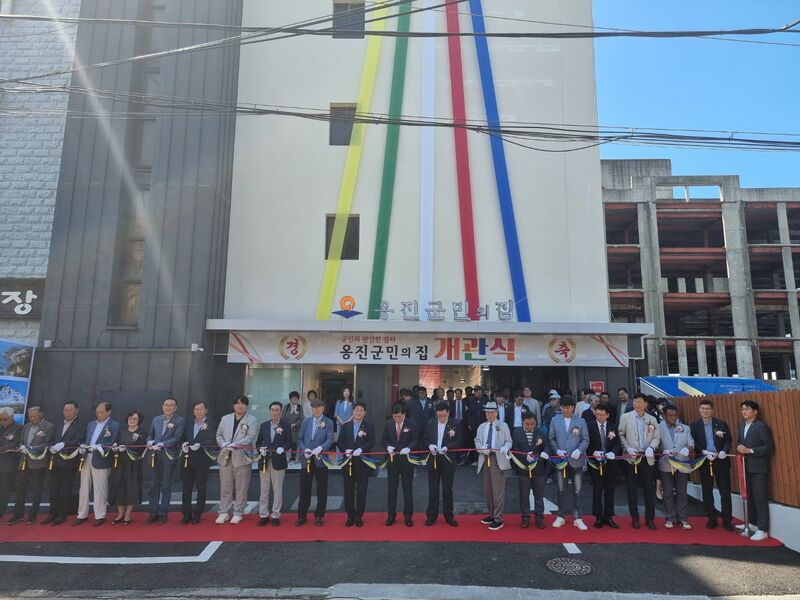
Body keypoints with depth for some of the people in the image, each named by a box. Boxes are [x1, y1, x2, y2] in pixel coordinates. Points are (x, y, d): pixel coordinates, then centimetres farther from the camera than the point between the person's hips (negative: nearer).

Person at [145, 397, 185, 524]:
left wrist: (162, 444, -19)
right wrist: (149, 442, -6)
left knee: (166, 486, 3)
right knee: (154, 486, 8)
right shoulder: (156, 419, 14)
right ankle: (153, 513, 17)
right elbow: (150, 435, 15)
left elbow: (177, 438, -11)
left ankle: (163, 514, 12)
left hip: (169, 456, -4)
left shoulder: (180, 420, -3)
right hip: (155, 456, 4)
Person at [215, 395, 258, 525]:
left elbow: (250, 437, -11)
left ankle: (238, 513, 13)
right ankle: (224, 512, 19)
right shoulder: (225, 419, 14)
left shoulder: (252, 420, -1)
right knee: (225, 487, 9)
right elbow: (219, 435, 14)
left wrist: (234, 445, -20)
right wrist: (223, 444, -7)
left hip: (242, 458, -3)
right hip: (225, 457, 4)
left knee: (241, 488, 3)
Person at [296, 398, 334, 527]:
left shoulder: (329, 423, -1)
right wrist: (304, 450, -10)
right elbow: (300, 439, 7)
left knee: (321, 489, 6)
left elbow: (330, 439, -11)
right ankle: (301, 516, 20)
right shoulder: (306, 421, 9)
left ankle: (319, 516, 20)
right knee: (304, 489, 8)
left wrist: (319, 448, -25)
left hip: (321, 459, -2)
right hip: (306, 459, 2)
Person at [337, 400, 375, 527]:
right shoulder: (345, 426, 9)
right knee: (348, 490, 7)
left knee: (361, 491, 5)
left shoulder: (369, 426, 1)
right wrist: (345, 450, -14)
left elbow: (371, 442, -8)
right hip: (348, 462, 2)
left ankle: (359, 516, 16)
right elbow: (340, 442, 5)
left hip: (362, 463, -2)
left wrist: (361, 449, -23)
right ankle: (350, 516, 18)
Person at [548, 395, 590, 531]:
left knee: (577, 491, 5)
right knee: (562, 490, 11)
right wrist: (557, 450, -11)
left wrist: (579, 450, -17)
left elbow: (585, 440, 0)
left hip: (576, 460, -1)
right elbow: (551, 438, 4)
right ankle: (561, 517, 23)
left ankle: (577, 518, 17)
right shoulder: (555, 420, 4)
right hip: (560, 460, 1)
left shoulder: (581, 421, 2)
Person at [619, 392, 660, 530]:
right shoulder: (626, 417, 1)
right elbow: (621, 435, 1)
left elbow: (657, 437, 6)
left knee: (649, 489, 4)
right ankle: (634, 518, 16)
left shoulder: (652, 419, 7)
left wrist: (651, 447, -12)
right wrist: (628, 448, -11)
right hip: (632, 458, -1)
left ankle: (650, 519, 16)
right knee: (632, 489, 5)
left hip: (647, 458, 1)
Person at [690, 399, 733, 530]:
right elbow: (693, 443, -2)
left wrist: (724, 451, -15)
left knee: (725, 491, 3)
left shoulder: (722, 424, 4)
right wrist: (704, 452, -16)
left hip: (721, 461, 0)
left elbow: (728, 440, 2)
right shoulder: (694, 425, 2)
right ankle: (711, 519, 17)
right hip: (704, 461, 0)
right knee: (707, 491, 7)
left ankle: (727, 520, 13)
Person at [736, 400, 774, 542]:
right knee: (749, 496, 14)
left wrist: (749, 450, -19)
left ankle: (762, 530, 4)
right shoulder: (742, 426, 12)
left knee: (760, 498, -3)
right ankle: (752, 523, 26)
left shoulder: (761, 426, -13)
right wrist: (740, 448, -2)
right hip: (746, 467, 7)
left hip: (758, 468, -7)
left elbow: (769, 447, -16)